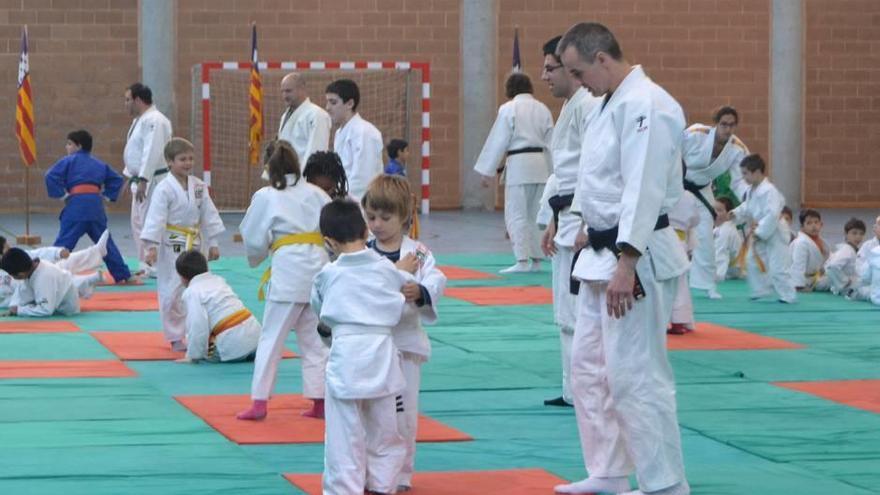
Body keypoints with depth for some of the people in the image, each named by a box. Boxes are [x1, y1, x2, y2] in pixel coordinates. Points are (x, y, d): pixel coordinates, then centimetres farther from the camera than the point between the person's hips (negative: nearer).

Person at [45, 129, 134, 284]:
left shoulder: (69, 161, 6)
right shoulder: (99, 164, 22)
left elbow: (51, 176, -6)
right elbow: (117, 180, 27)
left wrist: (62, 195, 0)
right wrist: (106, 195, 20)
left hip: (76, 205, -5)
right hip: (96, 205, 5)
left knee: (64, 242, -7)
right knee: (105, 242, 16)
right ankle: (123, 275, 18)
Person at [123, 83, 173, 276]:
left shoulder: (154, 121, -18)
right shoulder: (140, 120, 17)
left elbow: (152, 153, -26)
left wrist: (143, 180, -30)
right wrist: (129, 176, 24)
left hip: (153, 181, -11)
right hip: (141, 180, 11)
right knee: (138, 224, 14)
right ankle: (147, 265, 21)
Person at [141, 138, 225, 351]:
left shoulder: (199, 187, 4)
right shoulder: (164, 189, -13)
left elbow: (209, 215, 9)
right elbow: (156, 218, -16)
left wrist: (213, 243, 8)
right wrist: (152, 247, -21)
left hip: (193, 244, 5)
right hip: (171, 246, -5)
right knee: (172, 292, -3)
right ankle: (175, 338, 7)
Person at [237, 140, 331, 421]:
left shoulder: (265, 197, 0)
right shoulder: (316, 194, 10)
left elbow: (253, 240, 4)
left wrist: (256, 259, 25)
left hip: (288, 269, -4)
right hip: (319, 267, 4)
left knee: (271, 337, 2)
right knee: (313, 338, 13)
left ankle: (259, 401, -2)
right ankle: (319, 401, 14)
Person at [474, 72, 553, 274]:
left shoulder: (509, 109, -7)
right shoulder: (543, 109, 9)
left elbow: (498, 141, -6)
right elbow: (550, 144, 14)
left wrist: (488, 171, -1)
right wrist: (550, 171, 22)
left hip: (518, 164, -6)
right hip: (540, 164, 6)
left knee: (516, 215, -2)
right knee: (535, 215, 14)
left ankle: (522, 260, -9)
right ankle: (536, 260, 17)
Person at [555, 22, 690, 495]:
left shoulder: (644, 105, -18)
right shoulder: (613, 103, 14)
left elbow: (645, 190, -24)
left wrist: (625, 265, -27)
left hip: (635, 257, -11)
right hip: (603, 252, 11)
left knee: (635, 375, -8)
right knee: (588, 365, 16)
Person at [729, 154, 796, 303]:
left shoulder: (769, 191, -27)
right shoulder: (751, 190, 5)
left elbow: (772, 215, -31)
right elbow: (747, 208, 17)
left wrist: (759, 233, -28)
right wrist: (736, 213, -3)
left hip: (772, 235, -10)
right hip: (758, 234, 10)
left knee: (777, 268, -8)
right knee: (754, 264, 18)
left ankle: (788, 296, 2)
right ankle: (759, 291, 31)